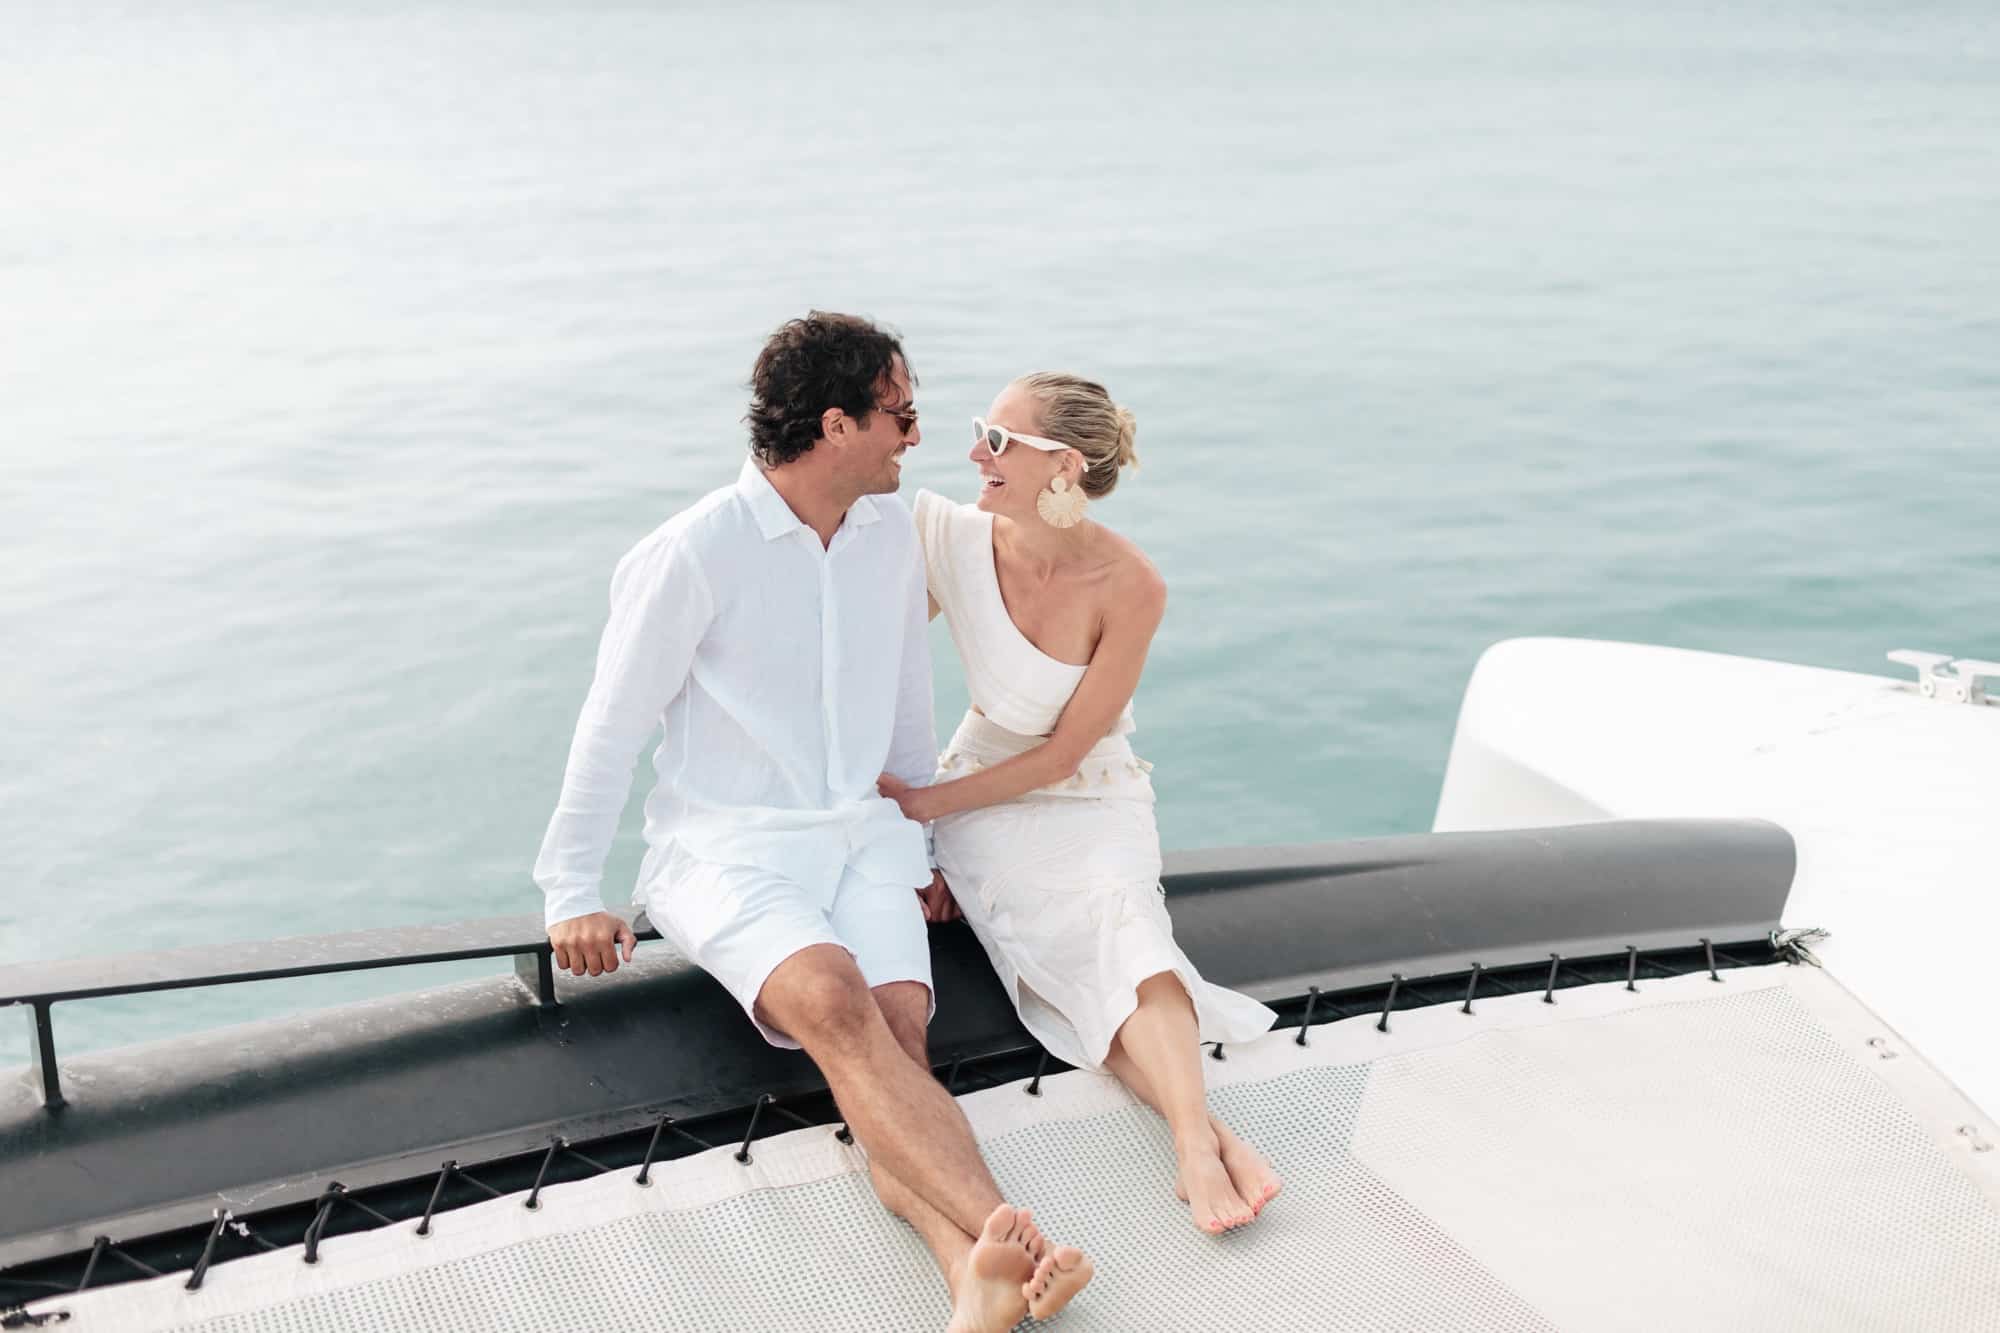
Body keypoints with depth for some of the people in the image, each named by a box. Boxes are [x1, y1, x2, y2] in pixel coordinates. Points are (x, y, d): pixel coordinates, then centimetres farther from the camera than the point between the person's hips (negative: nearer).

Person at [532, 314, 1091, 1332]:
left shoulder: (892, 531, 7)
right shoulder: (690, 556, -11)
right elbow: (613, 726, -4)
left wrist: (930, 838, 24)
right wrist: (573, 895, -1)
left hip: (859, 835, 5)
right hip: (727, 850, -5)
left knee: (899, 1024, -24)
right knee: (835, 1006, -32)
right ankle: (1008, 1238, -43)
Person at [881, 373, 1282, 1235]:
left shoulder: (1130, 586, -17)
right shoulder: (956, 539, -11)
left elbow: (1063, 753, -13)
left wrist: (931, 803, -13)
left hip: (1092, 802, -1)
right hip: (982, 798, 1)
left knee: (1118, 925, -33)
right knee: (1081, 961, -27)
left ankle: (1192, 1141, -48)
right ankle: (1205, 1130, -42)